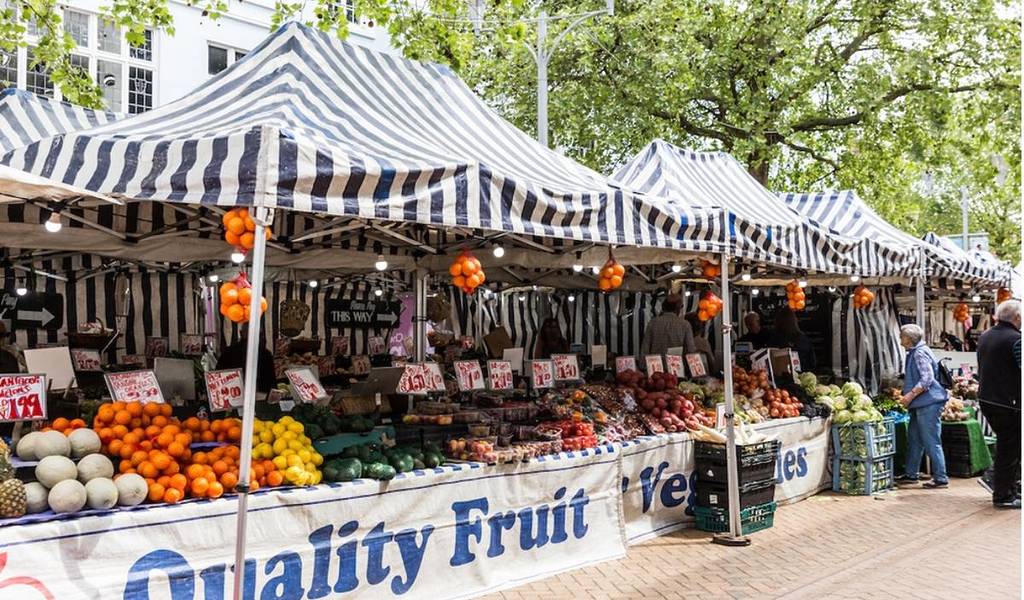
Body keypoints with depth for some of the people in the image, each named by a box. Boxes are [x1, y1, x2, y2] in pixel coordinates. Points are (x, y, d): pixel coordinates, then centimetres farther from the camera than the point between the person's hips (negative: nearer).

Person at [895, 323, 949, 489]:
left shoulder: (920, 353, -15)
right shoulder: (914, 352, 17)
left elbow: (927, 379, -24)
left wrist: (911, 394, -23)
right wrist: (907, 395, 24)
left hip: (928, 403, -11)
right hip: (920, 405, 11)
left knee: (931, 442, -6)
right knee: (914, 440, 16)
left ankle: (941, 478, -1)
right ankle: (911, 474, 25)